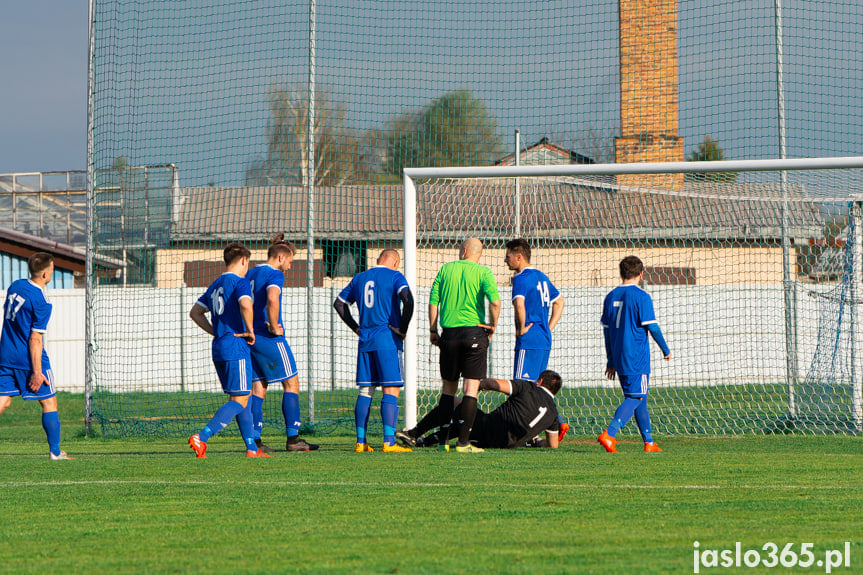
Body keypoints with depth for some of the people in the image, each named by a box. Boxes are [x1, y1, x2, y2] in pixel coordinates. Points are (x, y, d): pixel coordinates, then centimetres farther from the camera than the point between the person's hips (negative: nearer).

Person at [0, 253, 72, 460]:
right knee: (49, 402, 5)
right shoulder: (42, 303, -17)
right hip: (29, 359, -7)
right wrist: (37, 371, -17)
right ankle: (55, 451, 7)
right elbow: (35, 338, -19)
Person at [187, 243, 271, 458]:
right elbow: (245, 305, -27)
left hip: (218, 349, 9)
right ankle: (201, 437, -20)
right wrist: (250, 330, -13)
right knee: (239, 400, -7)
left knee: (242, 399, 14)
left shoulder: (215, 285, 17)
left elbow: (195, 312, 23)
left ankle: (252, 449, 14)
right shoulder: (240, 281, -8)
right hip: (236, 348, -9)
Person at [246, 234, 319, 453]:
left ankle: (255, 439, 4)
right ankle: (292, 438, -3)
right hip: (269, 338, -8)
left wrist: (248, 327, 16)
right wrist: (274, 327, -18)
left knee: (258, 387, 9)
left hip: (250, 337, 8)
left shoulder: (251, 274, 16)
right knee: (291, 383, 1)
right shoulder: (275, 275, -10)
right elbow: (272, 298, -29)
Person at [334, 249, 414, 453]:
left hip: (365, 341, 5)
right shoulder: (394, 276, -1)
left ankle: (360, 442, 6)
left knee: (365, 391, 9)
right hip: (387, 340, -5)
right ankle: (389, 441, -14)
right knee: (391, 391, -5)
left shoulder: (359, 278, 16)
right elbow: (408, 299, -18)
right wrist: (402, 329, -8)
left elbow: (339, 303, 22)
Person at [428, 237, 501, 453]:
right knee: (471, 388, -1)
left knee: (448, 387, 12)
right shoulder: (483, 272, -2)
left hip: (449, 334, 3)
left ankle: (443, 439, 10)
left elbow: (433, 302, 4)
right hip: (475, 333, -3)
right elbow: (495, 301, -15)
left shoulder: (445, 270, 7)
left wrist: (433, 331, 9)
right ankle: (463, 441, -7)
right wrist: (493, 325, 0)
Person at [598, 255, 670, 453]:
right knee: (635, 398, -7)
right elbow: (652, 327, -11)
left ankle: (649, 442, 18)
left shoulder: (611, 297, 10)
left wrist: (611, 361, 20)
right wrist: (665, 349, 4)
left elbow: (606, 330, 13)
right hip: (637, 358, -7)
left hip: (619, 357, 7)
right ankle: (609, 434, -23)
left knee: (639, 399, 15)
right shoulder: (641, 297, -10)